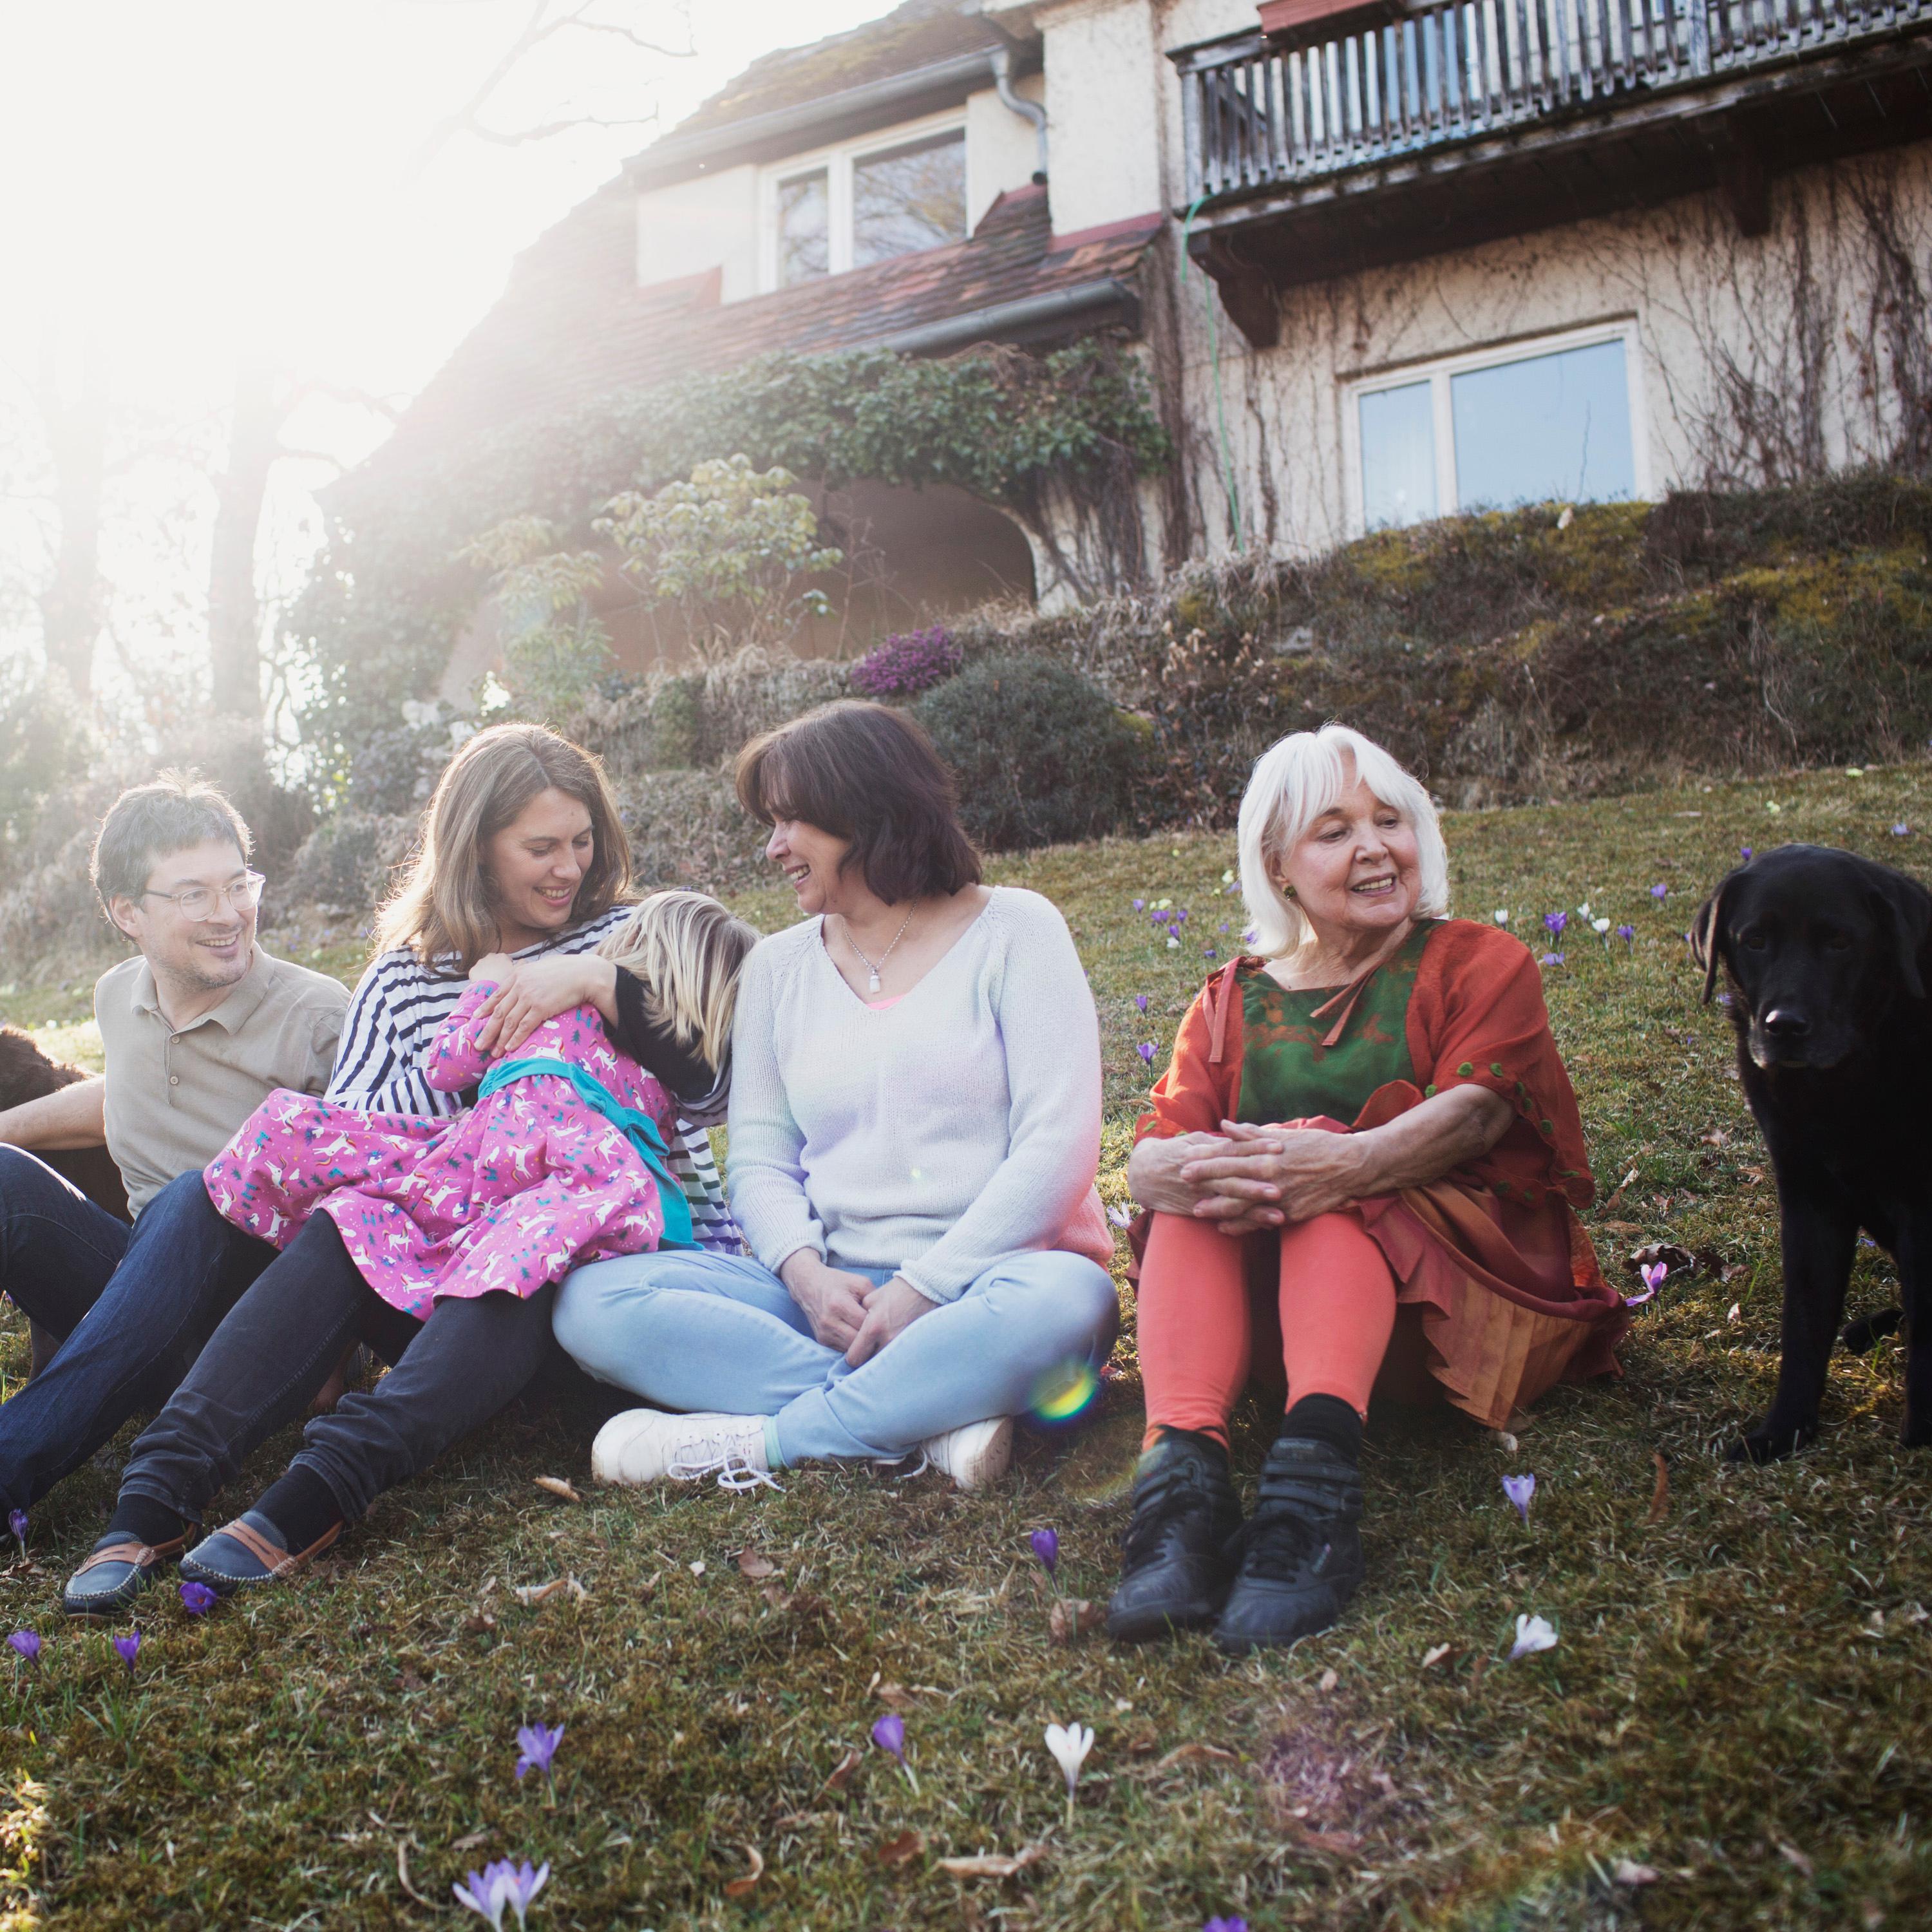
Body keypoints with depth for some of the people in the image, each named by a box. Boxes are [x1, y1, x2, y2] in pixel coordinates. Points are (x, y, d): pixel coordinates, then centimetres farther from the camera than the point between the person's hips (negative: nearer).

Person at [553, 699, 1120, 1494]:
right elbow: (760, 1160, 9)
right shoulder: (777, 967, 14)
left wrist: (922, 1288, -17)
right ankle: (935, 1417, -26)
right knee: (591, 1301, -18)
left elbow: (1058, 1146, -8)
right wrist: (806, 1275, -12)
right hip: (835, 1298, 4)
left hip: (983, 1284, -3)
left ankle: (754, 1442, -24)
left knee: (1064, 1301, -39)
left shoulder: (1013, 930, 1)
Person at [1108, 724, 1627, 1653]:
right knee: (1195, 1198, -26)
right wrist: (1185, 1170, -30)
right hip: (1260, 1304, 3)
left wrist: (1344, 1164, -35)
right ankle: (1183, 1472, -45)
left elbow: (1475, 1112, -13)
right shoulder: (1230, 1003, 15)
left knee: (1328, 1188, -31)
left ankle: (1316, 1467, -53)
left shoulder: (1480, 964, 9)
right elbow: (1146, 1161, -2)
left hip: (1450, 1277, -2)